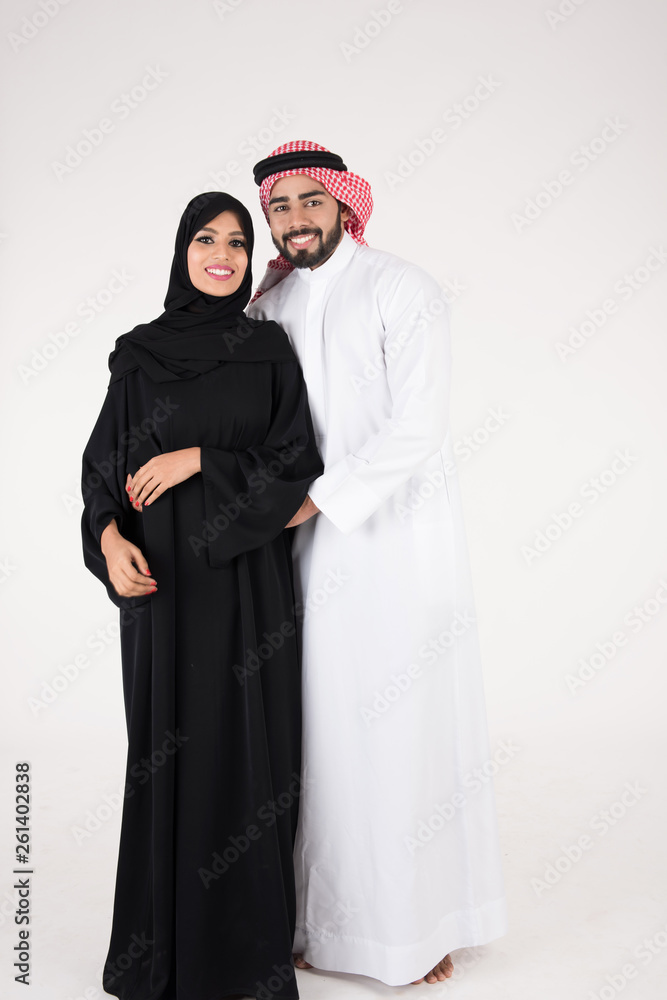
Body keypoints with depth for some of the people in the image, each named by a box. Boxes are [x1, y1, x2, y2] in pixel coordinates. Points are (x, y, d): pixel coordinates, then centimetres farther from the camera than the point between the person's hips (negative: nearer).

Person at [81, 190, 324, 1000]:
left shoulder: (269, 347, 4)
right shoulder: (139, 353, 4)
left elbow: (298, 461, -4)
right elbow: (103, 461, 3)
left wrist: (197, 461, -14)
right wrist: (111, 539, -15)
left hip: (247, 575, 0)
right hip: (164, 576, 0)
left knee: (250, 743, 4)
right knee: (167, 743, 6)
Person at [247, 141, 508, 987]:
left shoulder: (403, 291, -5)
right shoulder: (269, 306, 11)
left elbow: (417, 428, -14)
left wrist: (319, 497, -15)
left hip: (398, 542, -4)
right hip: (312, 547, 5)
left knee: (408, 726, 3)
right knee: (323, 730, 8)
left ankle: (423, 924, 22)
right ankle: (327, 918, 25)